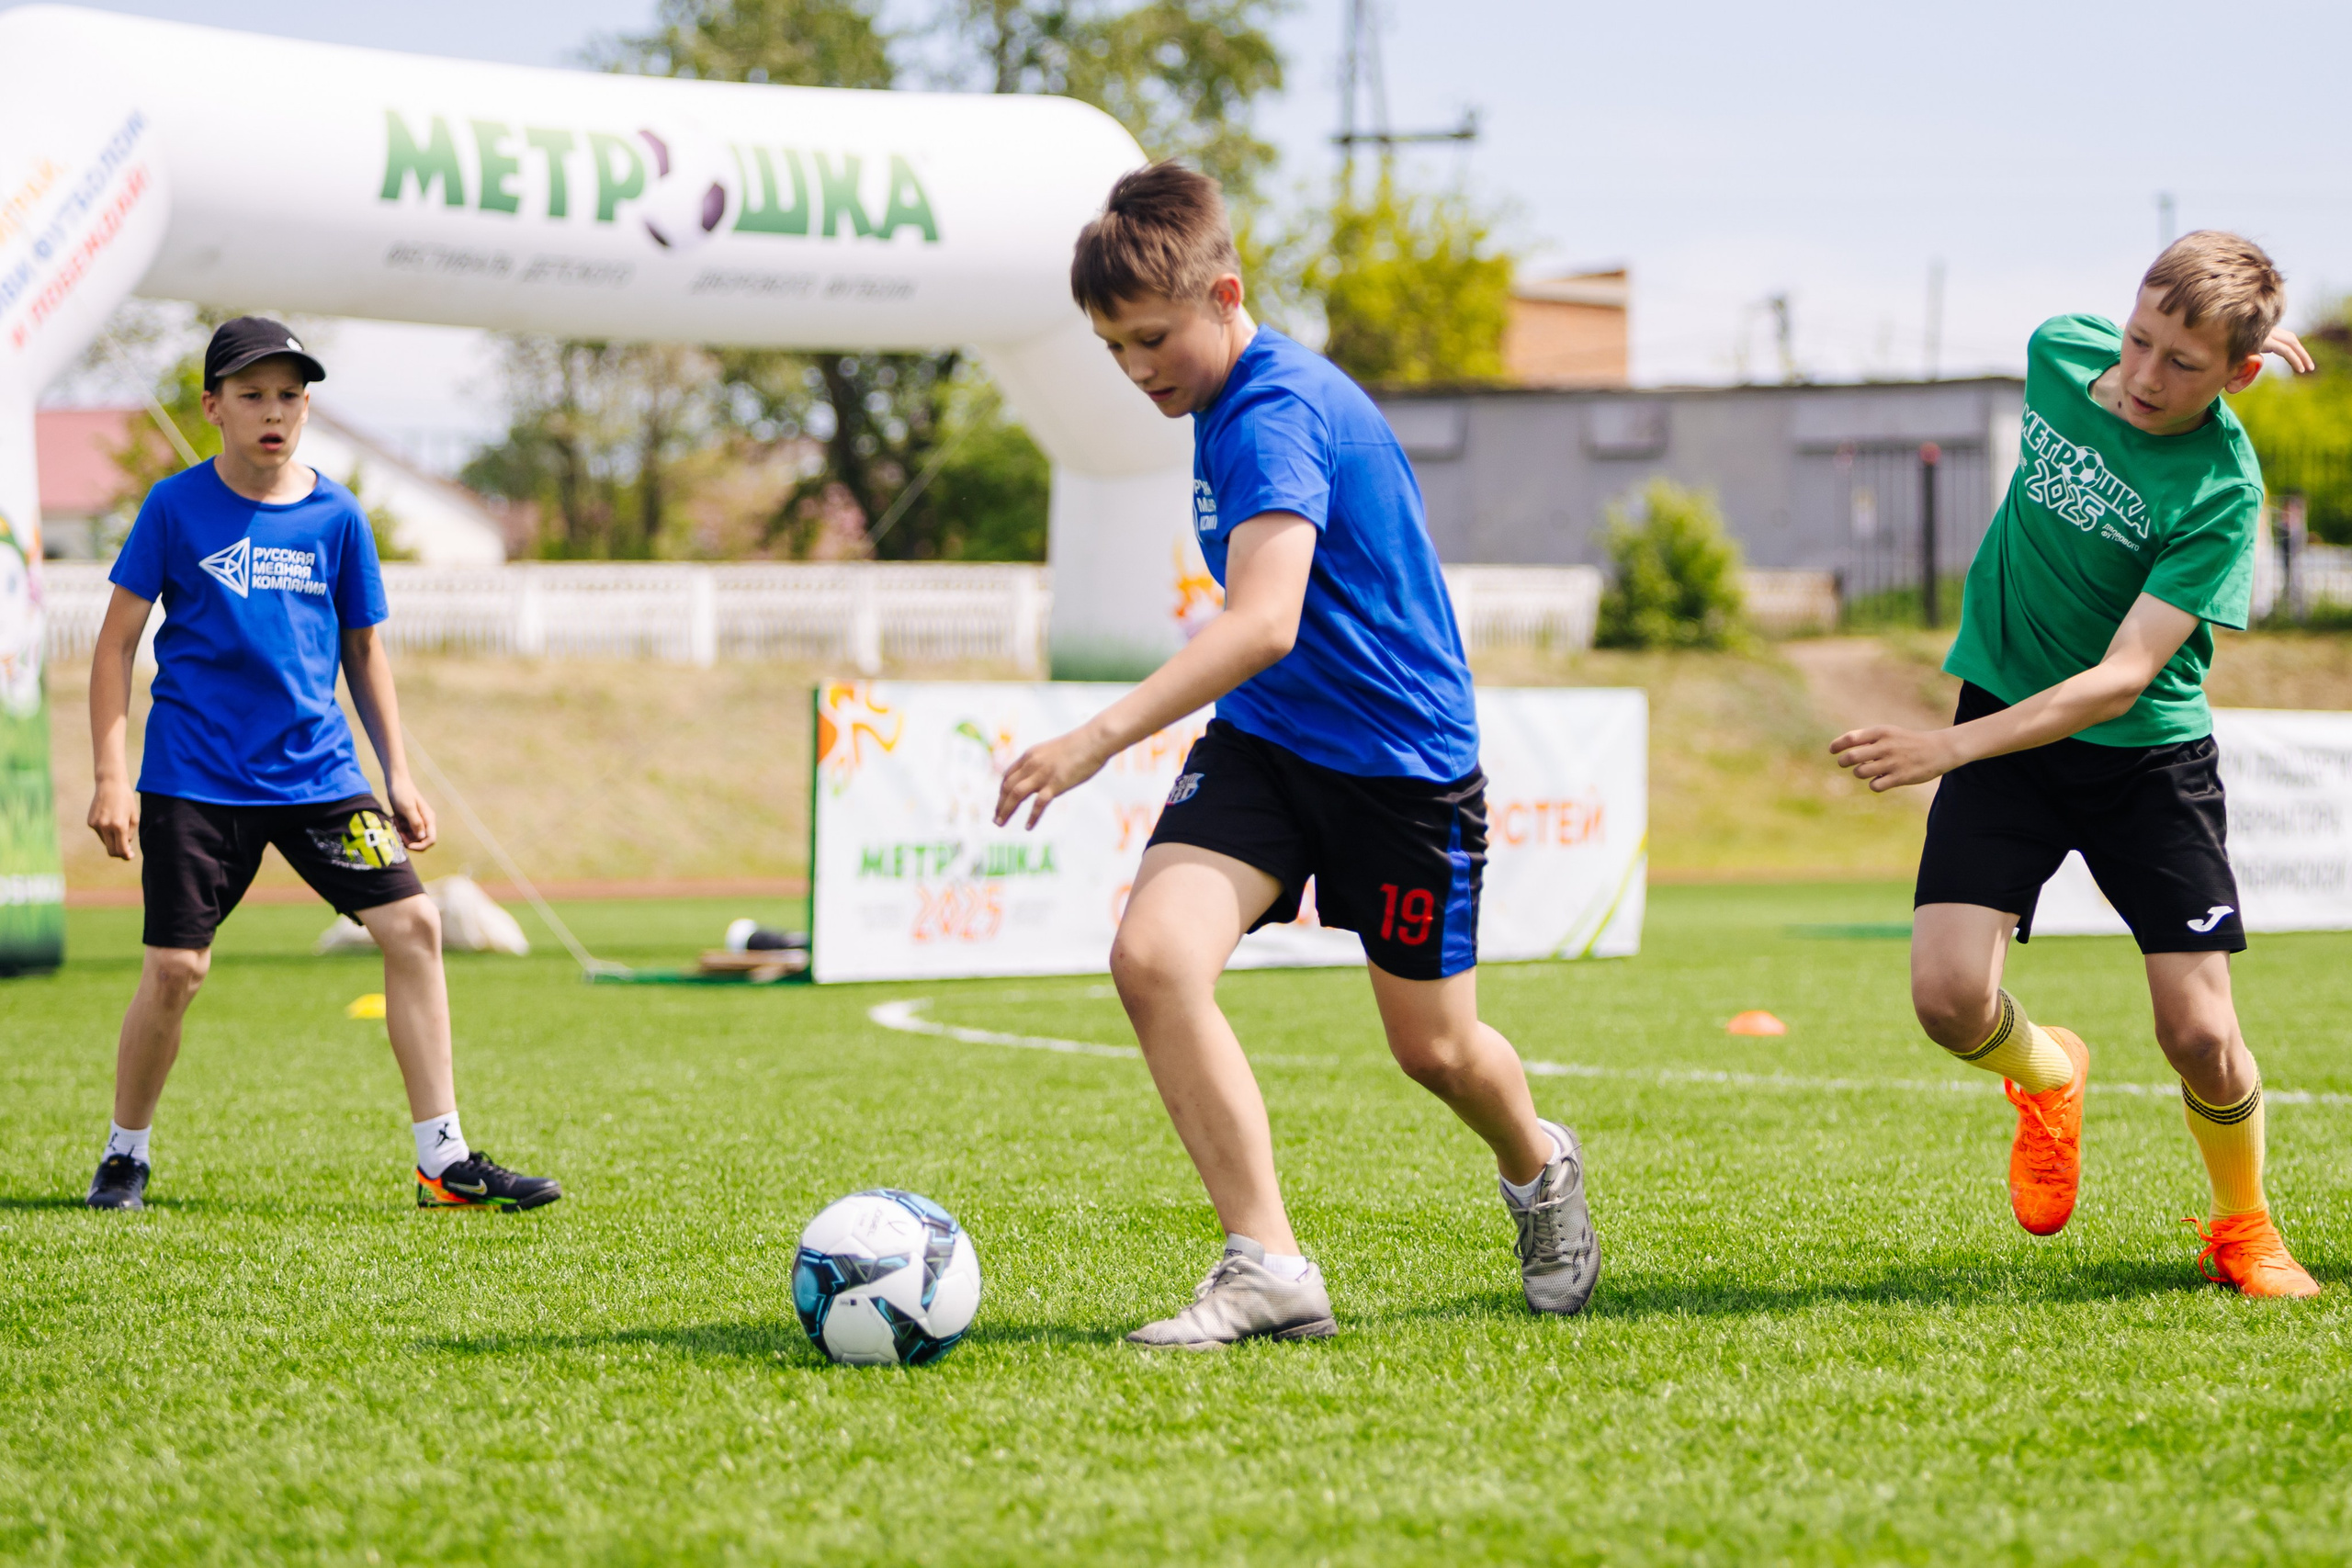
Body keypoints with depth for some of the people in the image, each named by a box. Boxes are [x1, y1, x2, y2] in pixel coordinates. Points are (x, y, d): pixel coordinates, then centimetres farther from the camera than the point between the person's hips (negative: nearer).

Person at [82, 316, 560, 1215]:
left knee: (412, 925, -8)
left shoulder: (336, 516, 6)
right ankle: (126, 1154, 16)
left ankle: (444, 1162, -3)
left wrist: (398, 779, 10)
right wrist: (111, 778, -7)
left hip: (317, 772, 3)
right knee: (176, 968, -8)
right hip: (195, 779, -3)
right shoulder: (176, 508, -3)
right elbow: (117, 644, 1)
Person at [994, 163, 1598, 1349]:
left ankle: (1540, 1170, 44)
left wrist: (1098, 741, -45)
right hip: (1263, 741, 8)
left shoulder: (1278, 415, -24)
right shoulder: (1227, 404, 6)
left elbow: (1264, 623, -38)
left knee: (1432, 1048, 8)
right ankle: (1268, 1269, -17)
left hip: (1400, 759, -7)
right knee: (1153, 953, -19)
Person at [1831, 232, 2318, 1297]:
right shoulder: (2063, 351, -10)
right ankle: (2046, 1076, 21)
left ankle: (2244, 1231, 22)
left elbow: (2122, 680, -29)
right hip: (2006, 720, 3)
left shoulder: (2221, 492, -23)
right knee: (1950, 1000, -15)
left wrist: (1953, 747, -37)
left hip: (2148, 753, -3)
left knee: (2200, 1037, -8)